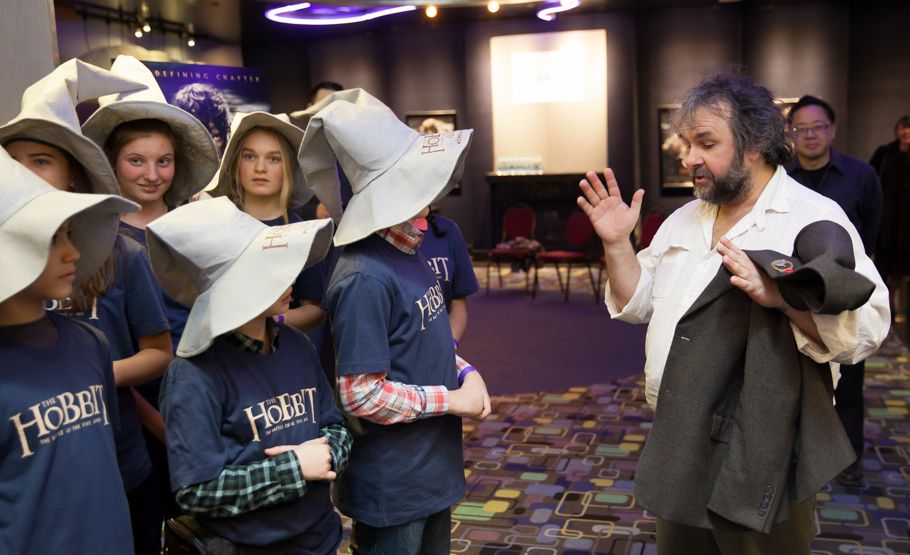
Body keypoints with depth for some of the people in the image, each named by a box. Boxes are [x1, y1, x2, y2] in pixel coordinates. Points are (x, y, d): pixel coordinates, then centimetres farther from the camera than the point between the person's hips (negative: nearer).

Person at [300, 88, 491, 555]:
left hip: (433, 466, 9)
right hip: (392, 485, -9)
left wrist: (466, 373, -4)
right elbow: (361, 395, -26)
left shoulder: (410, 256, 4)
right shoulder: (365, 280, -25)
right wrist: (453, 399, -18)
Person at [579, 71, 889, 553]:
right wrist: (617, 244, -5)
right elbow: (639, 305, 10)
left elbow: (864, 331, -20)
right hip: (678, 443, 6)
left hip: (759, 458, -6)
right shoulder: (684, 219, 9)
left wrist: (778, 293, -34)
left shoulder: (814, 219, -11)